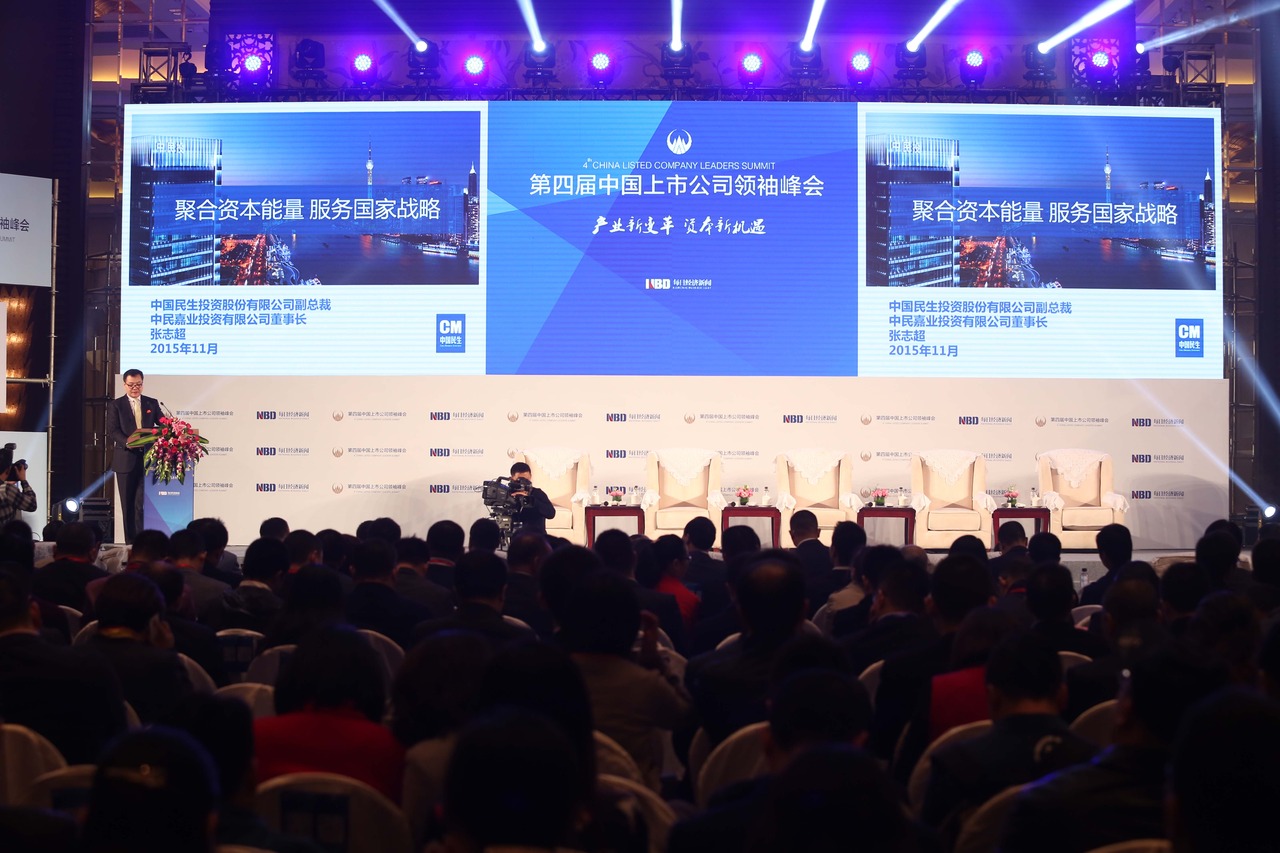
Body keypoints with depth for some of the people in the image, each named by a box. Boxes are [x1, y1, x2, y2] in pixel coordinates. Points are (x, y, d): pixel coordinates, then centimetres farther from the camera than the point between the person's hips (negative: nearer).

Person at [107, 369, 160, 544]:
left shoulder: (152, 403, 11)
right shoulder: (116, 405, 4)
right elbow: (112, 431, -5)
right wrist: (128, 442, -23)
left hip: (147, 459, 1)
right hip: (126, 459, -1)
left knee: (142, 501, -7)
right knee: (128, 503, 5)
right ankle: (130, 541, 11)